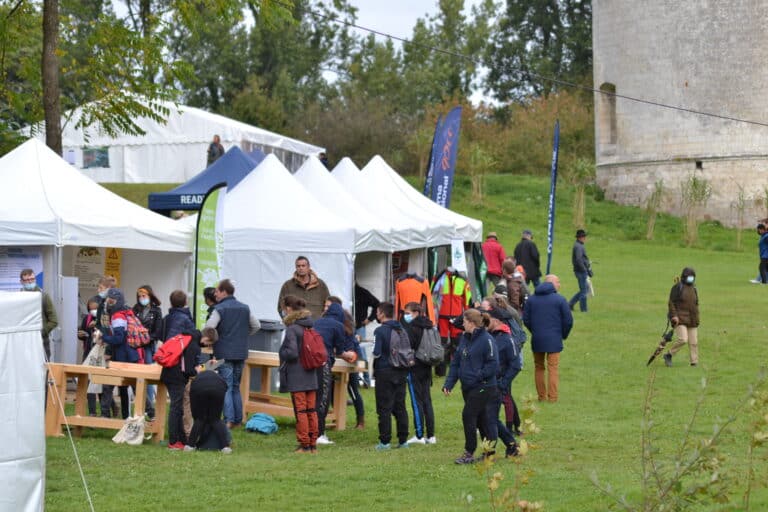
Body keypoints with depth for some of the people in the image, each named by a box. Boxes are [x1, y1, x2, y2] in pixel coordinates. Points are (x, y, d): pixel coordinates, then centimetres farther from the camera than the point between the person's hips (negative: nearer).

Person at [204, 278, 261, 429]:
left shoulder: (220, 309, -10)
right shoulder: (245, 308, 9)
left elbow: (208, 327, -21)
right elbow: (256, 326, 17)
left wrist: (204, 339, -3)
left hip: (224, 354, -6)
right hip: (241, 353, 6)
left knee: (226, 388, -3)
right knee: (236, 387, 15)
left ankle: (229, 420, -12)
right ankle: (238, 419, 14)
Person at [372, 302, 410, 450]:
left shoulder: (380, 331, -13)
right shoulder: (401, 330, 7)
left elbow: (376, 353, -18)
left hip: (385, 372, -6)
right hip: (401, 372, 6)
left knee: (384, 409, -1)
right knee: (400, 407, 11)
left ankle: (385, 441, -1)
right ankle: (403, 439, 12)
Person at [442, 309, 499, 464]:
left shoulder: (486, 340, -15)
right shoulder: (464, 339, 10)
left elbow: (493, 365, -17)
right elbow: (456, 362, 12)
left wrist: (478, 375, -22)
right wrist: (448, 383, 4)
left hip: (483, 387, -8)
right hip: (467, 387, 8)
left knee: (468, 416, -9)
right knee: (481, 419, 13)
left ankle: (469, 453, 0)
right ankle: (489, 453, 21)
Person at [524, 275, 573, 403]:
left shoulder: (531, 299, 5)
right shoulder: (560, 299, -6)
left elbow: (526, 319, 5)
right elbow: (568, 320, -5)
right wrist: (563, 335, 10)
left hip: (537, 339, 3)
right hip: (554, 340, -3)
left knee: (539, 368, 13)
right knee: (553, 368, 1)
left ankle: (541, 396, 15)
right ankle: (552, 397, -1)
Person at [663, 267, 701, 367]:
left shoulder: (693, 289, 13)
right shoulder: (677, 287, -5)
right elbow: (671, 302, -8)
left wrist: (696, 319, 18)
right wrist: (674, 315, -18)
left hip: (692, 320, 6)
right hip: (680, 318, -6)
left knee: (694, 342, 1)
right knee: (683, 339, -19)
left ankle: (694, 362, 4)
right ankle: (668, 355, -1)